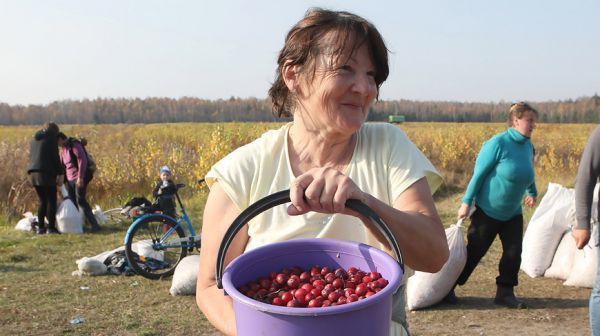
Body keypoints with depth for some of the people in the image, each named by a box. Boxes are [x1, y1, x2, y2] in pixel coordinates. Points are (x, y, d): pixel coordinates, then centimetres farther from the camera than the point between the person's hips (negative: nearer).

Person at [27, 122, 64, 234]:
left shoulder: (34, 138, 20)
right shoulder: (51, 138, -2)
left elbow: (31, 156, 20)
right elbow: (55, 157, -8)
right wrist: (60, 174, -4)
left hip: (33, 173, 7)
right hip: (46, 173, -7)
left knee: (42, 201, 14)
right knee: (51, 201, 0)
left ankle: (40, 227, 12)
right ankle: (51, 228, -3)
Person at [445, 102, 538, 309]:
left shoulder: (528, 146, 2)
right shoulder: (497, 144, -19)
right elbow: (478, 174, -16)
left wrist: (532, 193, 36)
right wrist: (466, 203, -16)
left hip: (513, 213, 6)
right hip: (488, 211, -6)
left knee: (514, 253, 1)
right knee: (474, 253, 3)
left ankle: (505, 293, 16)